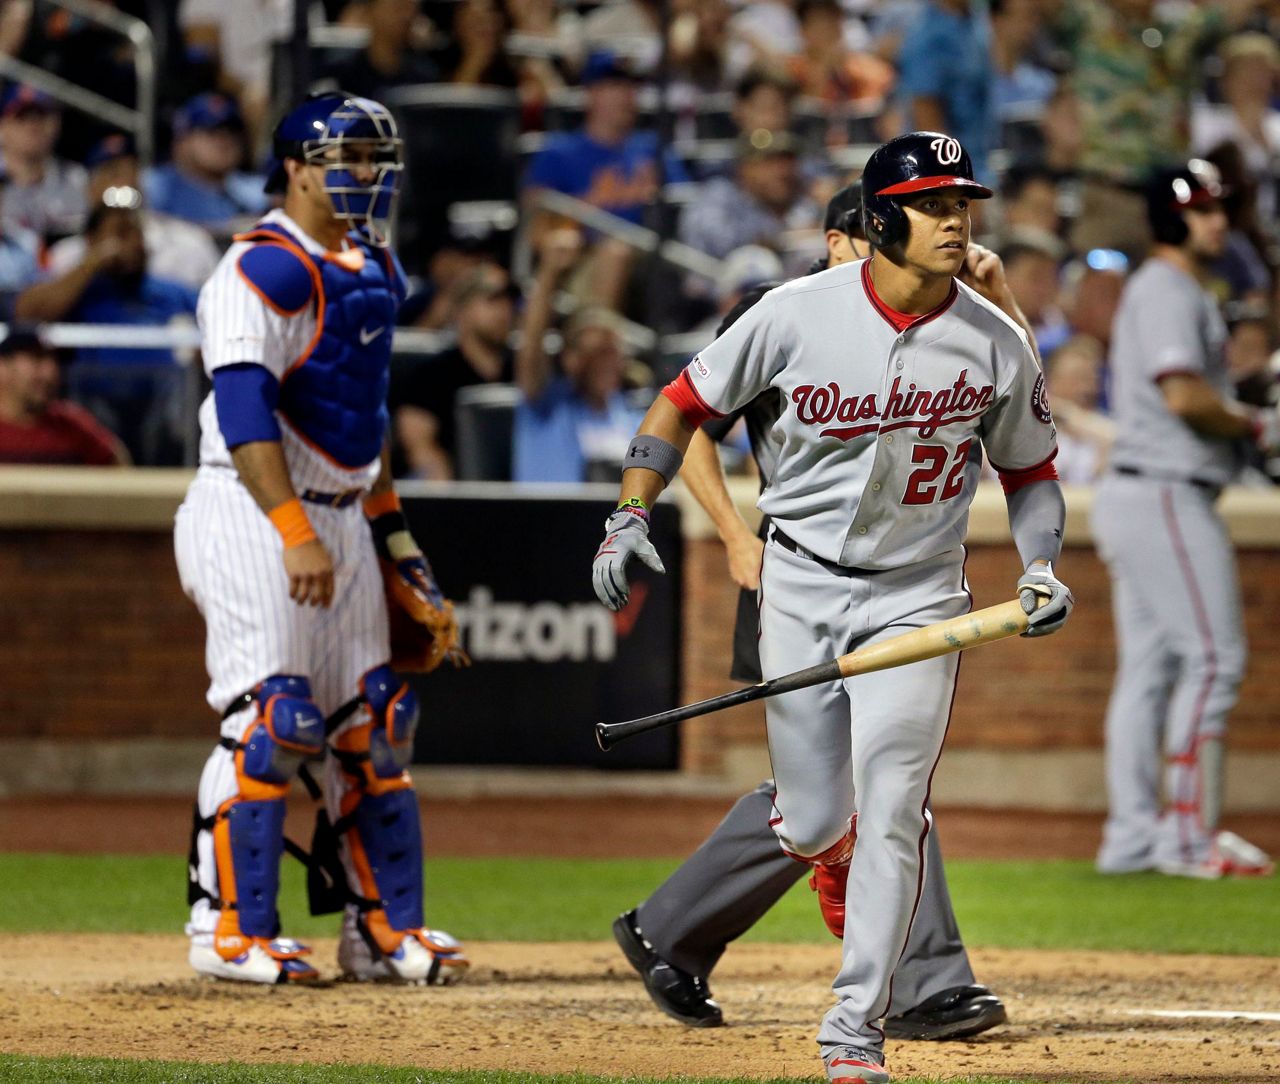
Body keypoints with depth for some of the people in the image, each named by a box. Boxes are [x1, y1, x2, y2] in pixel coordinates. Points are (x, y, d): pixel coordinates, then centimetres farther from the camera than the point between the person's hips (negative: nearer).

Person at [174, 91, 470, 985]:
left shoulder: (375, 268, 15)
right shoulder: (265, 269, -13)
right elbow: (244, 412, -22)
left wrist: (391, 527, 20)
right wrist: (295, 534, -28)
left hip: (343, 518, 9)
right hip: (255, 514, -9)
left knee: (375, 721, 8)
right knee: (270, 721, -12)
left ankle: (384, 927, 14)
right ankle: (232, 931, -7)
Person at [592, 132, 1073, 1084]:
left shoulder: (996, 344, -7)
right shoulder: (799, 314, -10)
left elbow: (1030, 469, 8)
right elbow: (687, 404, 2)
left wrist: (1041, 567, -8)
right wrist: (631, 514, -8)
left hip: (917, 598, 0)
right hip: (802, 585, 0)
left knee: (890, 811, -12)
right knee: (812, 822, 4)